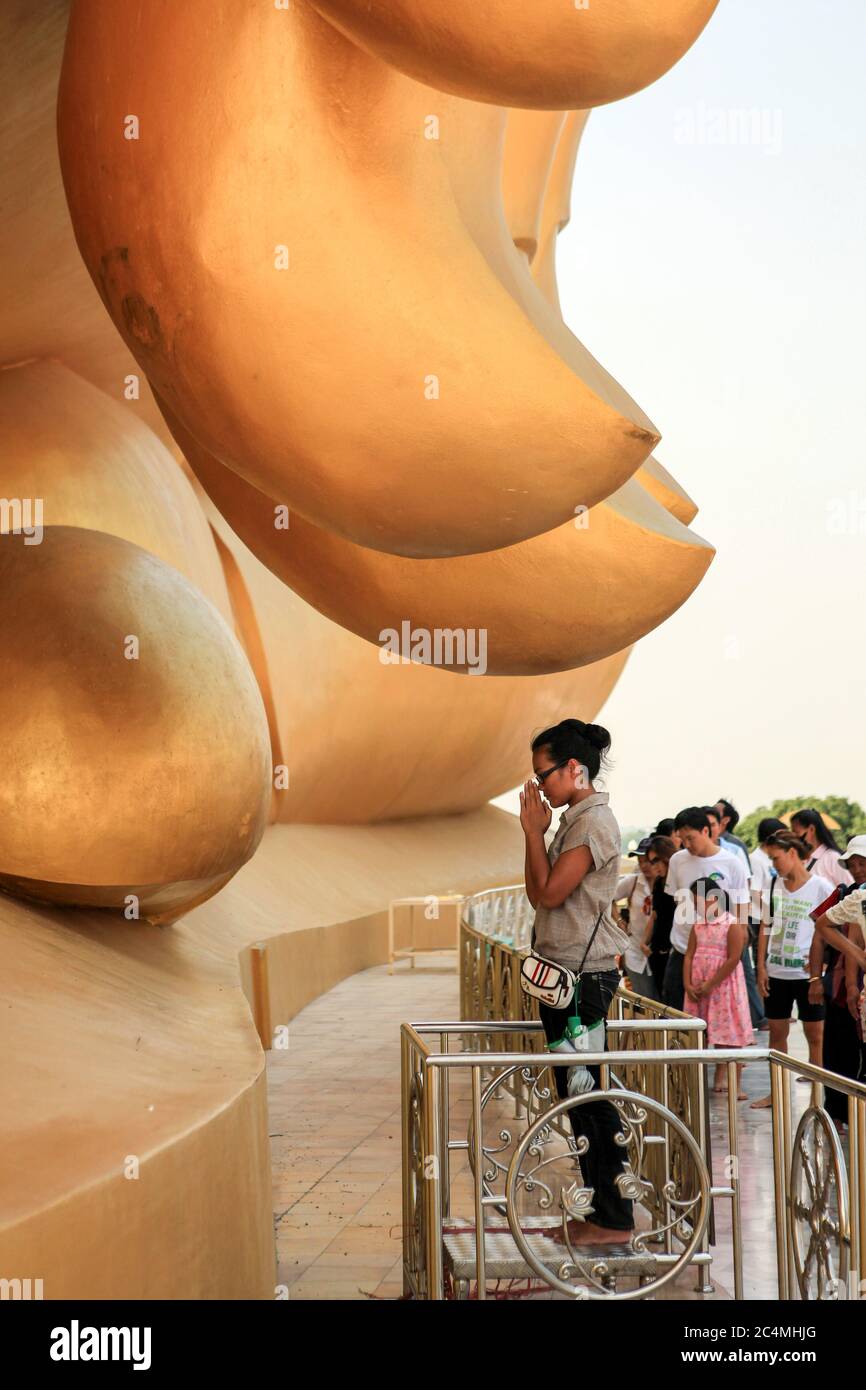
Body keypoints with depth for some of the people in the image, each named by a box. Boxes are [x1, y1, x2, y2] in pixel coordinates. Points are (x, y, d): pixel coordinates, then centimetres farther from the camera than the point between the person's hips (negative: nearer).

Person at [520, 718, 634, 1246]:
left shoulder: (594, 822, -14)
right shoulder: (574, 819, 15)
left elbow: (549, 892, -18)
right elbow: (539, 894, 16)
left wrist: (534, 830, -11)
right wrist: (537, 831, 11)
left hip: (583, 975, -10)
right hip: (565, 972, 10)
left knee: (586, 1094, -6)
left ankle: (615, 1218, 2)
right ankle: (601, 1209, 22)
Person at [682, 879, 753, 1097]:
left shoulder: (732, 924, -10)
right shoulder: (698, 925, 10)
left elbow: (733, 959, -16)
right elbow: (689, 955, 7)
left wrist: (710, 985, -15)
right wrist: (688, 984, -6)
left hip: (723, 985, -6)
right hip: (699, 987, 6)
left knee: (730, 1037, -3)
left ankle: (736, 1085, 1)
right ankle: (719, 1080, 18)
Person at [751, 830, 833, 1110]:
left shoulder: (821, 887, -8)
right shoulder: (775, 884, 7)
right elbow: (766, 927, 11)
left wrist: (818, 973, -12)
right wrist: (761, 967, 6)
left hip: (807, 974, -5)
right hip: (776, 972, 5)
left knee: (815, 1035, 2)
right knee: (777, 1032, 11)